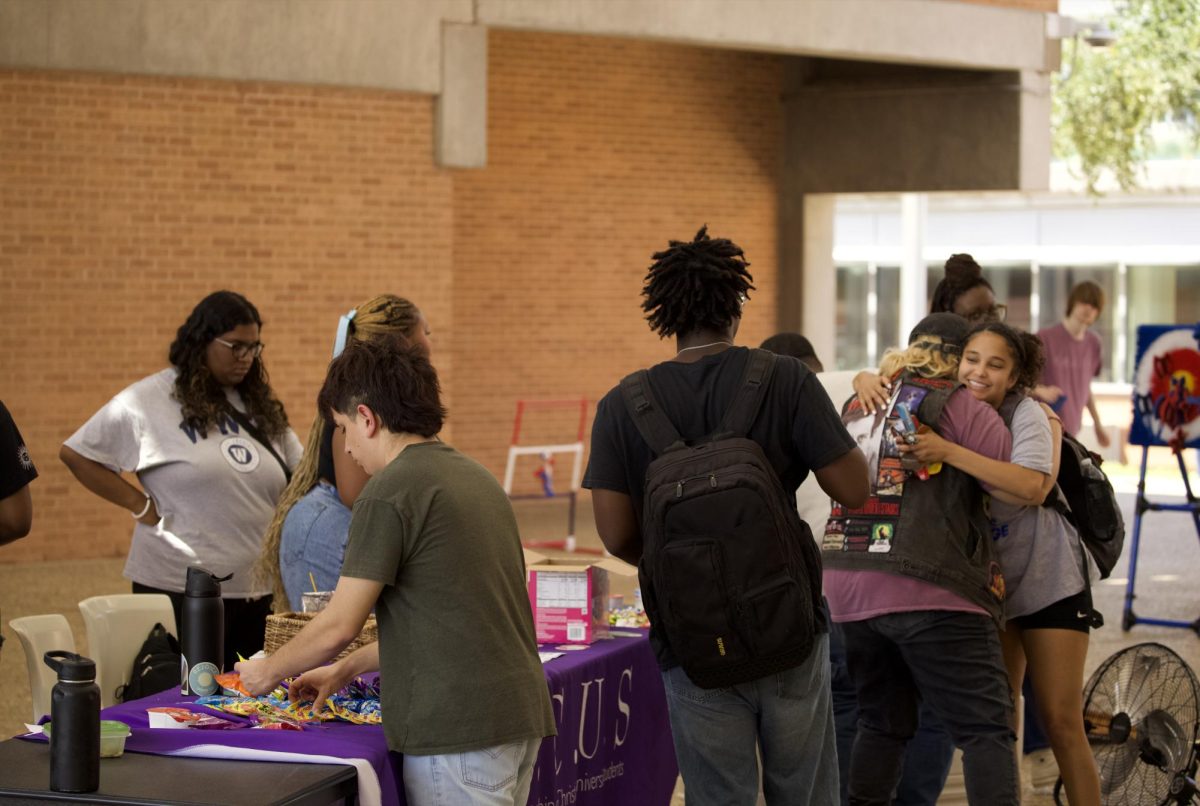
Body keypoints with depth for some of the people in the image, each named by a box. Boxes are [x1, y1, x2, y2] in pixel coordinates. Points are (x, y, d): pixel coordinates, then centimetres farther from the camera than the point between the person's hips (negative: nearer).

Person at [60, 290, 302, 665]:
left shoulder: (259, 405, 13)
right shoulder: (149, 402, -4)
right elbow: (75, 454, -4)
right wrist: (141, 507, -9)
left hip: (259, 594, 6)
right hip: (181, 592, -5)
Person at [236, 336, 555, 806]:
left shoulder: (389, 494, -10)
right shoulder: (475, 476, 16)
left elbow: (339, 626, -9)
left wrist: (267, 673, 9)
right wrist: (346, 670, 27)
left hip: (457, 727, -8)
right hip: (520, 713, 8)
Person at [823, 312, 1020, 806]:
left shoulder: (859, 404, 19)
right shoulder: (956, 405, -1)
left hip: (848, 587, 7)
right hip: (926, 587, -6)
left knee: (882, 722, 18)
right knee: (987, 727, -6)